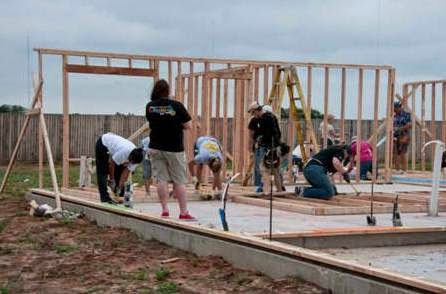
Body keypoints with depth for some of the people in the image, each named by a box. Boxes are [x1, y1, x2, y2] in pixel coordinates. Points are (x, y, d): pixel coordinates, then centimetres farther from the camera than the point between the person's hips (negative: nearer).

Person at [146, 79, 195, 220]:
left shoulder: (150, 107, -2)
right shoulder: (176, 105, -13)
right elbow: (188, 126, -9)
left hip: (155, 148, 3)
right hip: (174, 148, -3)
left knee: (161, 179, 6)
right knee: (179, 181, 3)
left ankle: (164, 210, 5)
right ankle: (184, 212, 6)